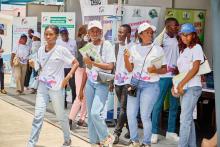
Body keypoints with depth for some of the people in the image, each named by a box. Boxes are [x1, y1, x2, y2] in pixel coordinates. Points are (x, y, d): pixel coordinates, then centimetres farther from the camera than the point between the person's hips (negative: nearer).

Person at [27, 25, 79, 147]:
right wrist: (34, 65, -5)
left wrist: (68, 77, -14)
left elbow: (76, 63, -5)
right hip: (42, 86, 4)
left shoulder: (61, 50, -10)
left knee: (61, 115, 10)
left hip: (56, 87, -4)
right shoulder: (41, 50, 5)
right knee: (38, 115, -2)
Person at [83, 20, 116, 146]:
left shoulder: (106, 45, -9)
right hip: (90, 82, 6)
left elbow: (110, 66, -15)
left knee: (95, 113, -17)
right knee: (90, 114, 8)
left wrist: (93, 62, -18)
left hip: (102, 82, -6)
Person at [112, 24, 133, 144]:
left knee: (123, 108, -7)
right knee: (124, 107, 13)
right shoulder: (116, 46, 10)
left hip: (128, 81, -7)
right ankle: (130, 130, 24)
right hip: (118, 80, 7)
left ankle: (116, 133, -6)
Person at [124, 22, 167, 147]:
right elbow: (130, 69, 8)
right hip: (135, 84, 4)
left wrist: (156, 70, -17)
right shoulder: (134, 49, 7)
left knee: (145, 115, -5)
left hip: (150, 85, -3)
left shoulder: (158, 49, -1)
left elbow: (164, 69, 3)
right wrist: (126, 58, -9)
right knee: (130, 114, 5)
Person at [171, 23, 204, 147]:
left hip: (192, 87, -8)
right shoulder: (183, 50, 19)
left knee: (185, 119, -13)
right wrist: (175, 86, 3)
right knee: (189, 118, 10)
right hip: (183, 88, 8)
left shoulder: (196, 47, -4)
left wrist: (181, 84, -16)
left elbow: (195, 69, -13)